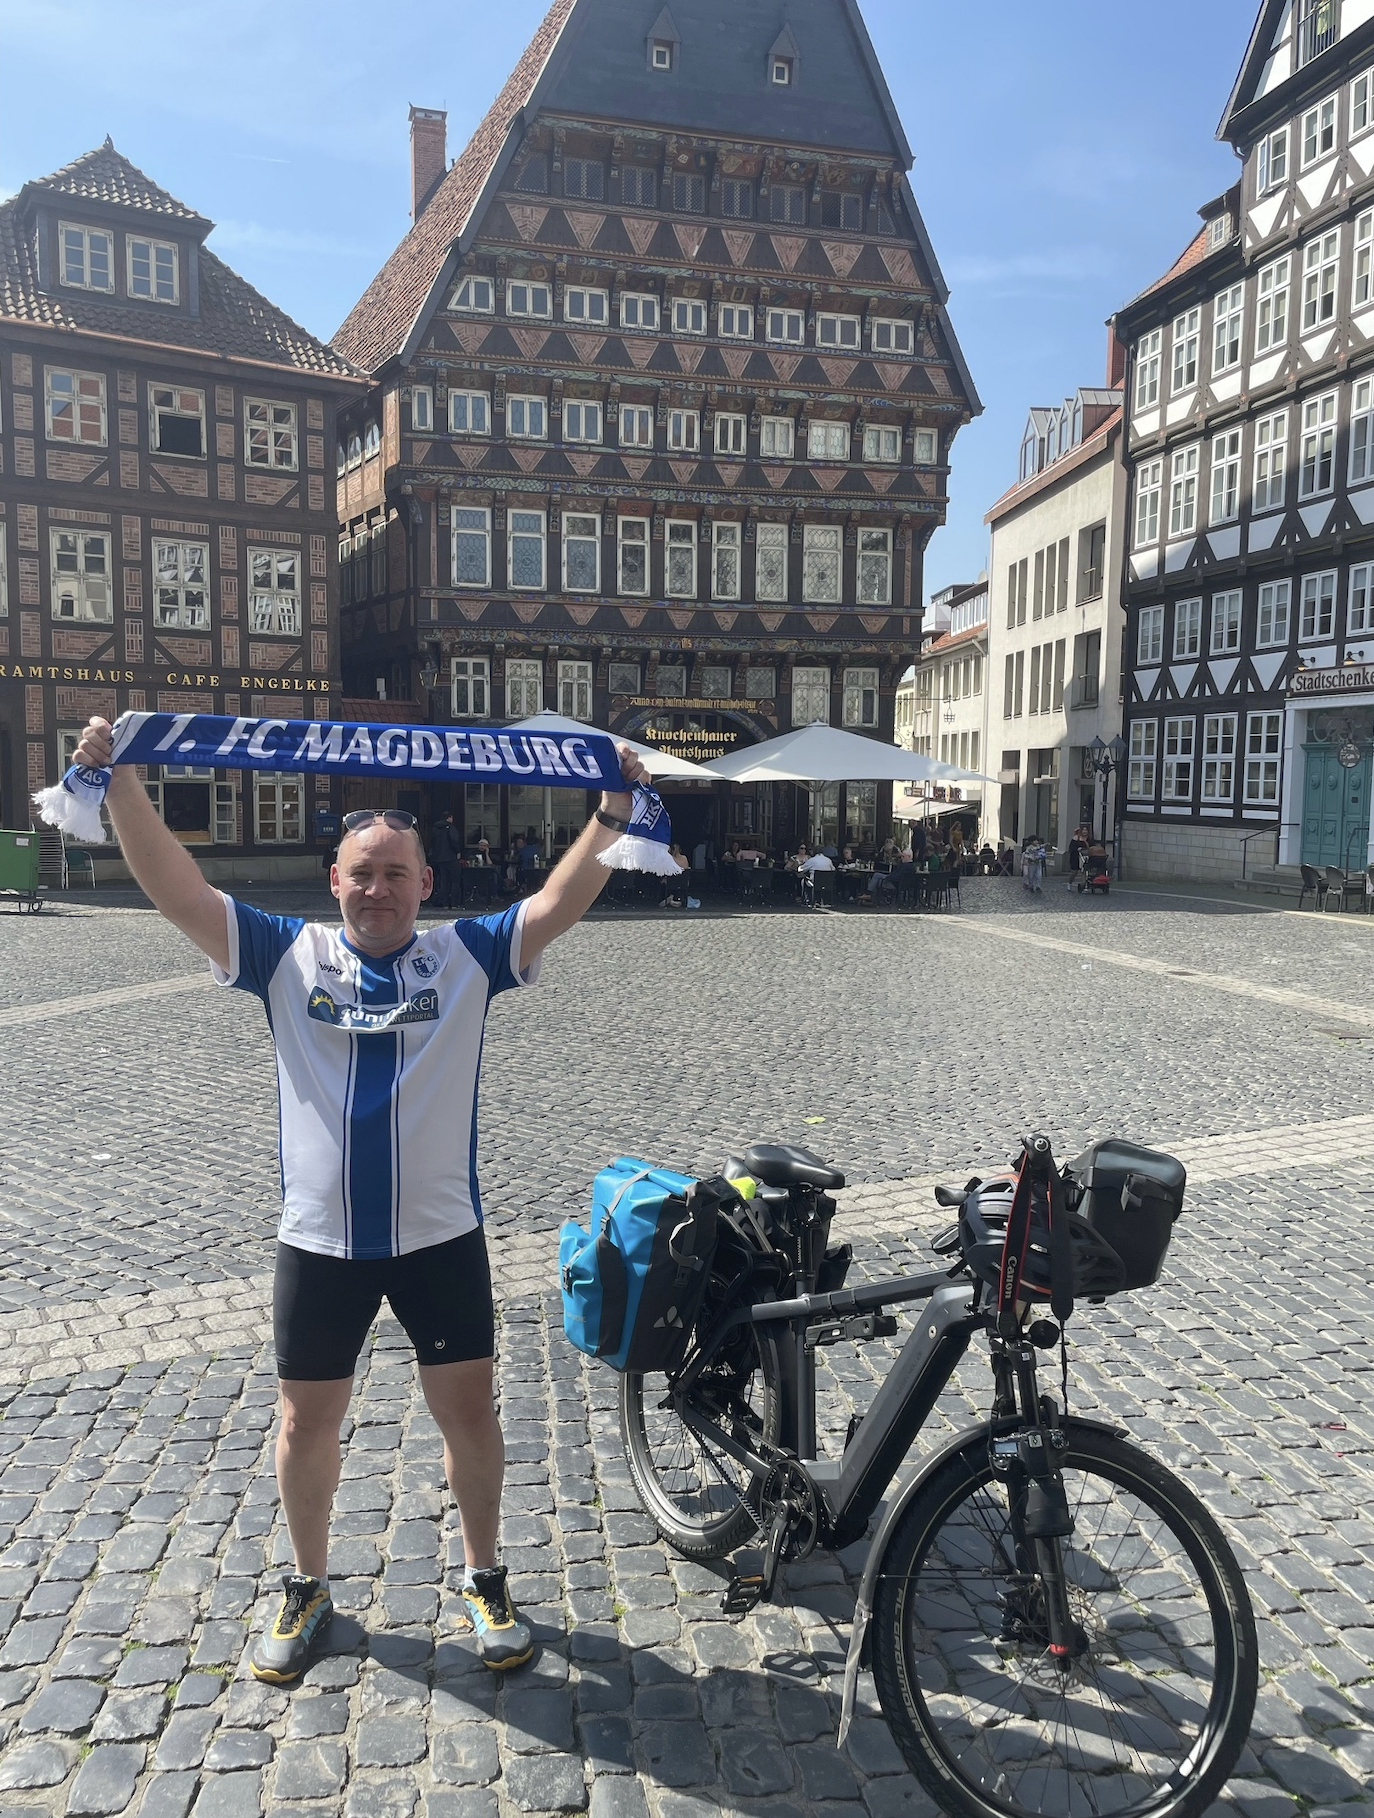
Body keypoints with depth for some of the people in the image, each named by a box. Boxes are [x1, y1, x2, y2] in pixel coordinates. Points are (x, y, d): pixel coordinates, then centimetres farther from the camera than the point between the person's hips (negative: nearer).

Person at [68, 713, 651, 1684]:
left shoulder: (466, 954, -3)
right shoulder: (288, 955, -1)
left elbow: (561, 901, -12)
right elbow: (179, 891, -9)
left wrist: (614, 810, -21)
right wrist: (123, 785, -18)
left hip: (441, 1237, -1)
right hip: (319, 1243, 1)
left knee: (471, 1414, 9)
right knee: (307, 1425, 14)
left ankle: (485, 1578, 33)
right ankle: (309, 1587, 39)